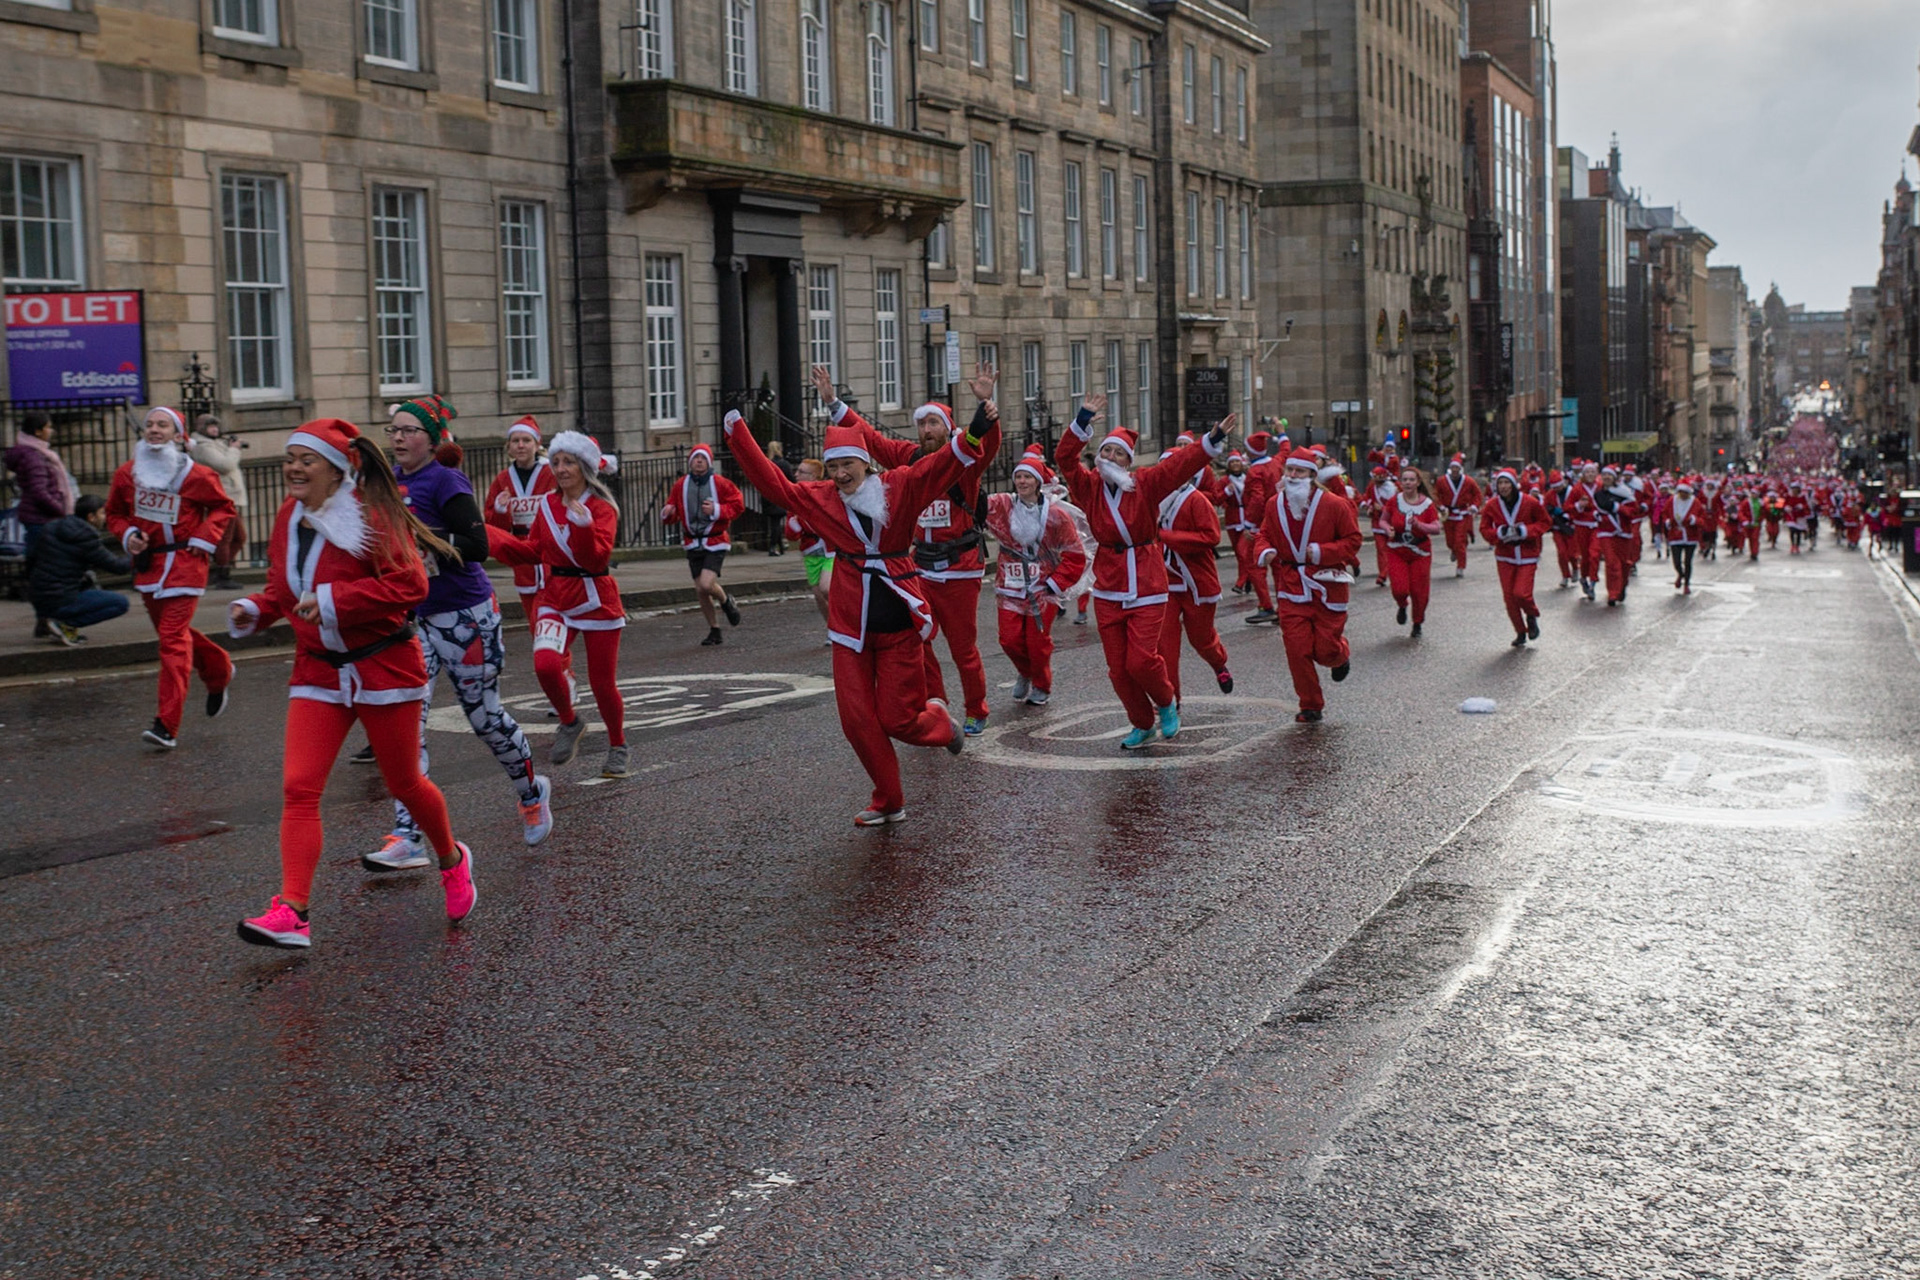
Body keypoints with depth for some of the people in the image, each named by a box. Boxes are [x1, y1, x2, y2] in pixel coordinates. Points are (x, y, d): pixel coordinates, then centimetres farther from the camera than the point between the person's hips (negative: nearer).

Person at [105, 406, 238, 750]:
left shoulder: (197, 476, -7)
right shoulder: (127, 474, 3)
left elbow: (224, 508, 7)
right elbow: (114, 514, 17)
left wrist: (203, 539, -6)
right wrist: (128, 535, -3)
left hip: (184, 563, -6)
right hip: (147, 564, 6)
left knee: (173, 638, -12)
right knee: (173, 633, 17)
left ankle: (167, 726, -14)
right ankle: (219, 671, 46)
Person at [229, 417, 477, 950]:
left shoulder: (370, 515, -15)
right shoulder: (289, 516, 7)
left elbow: (410, 583, -24)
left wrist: (332, 598, -28)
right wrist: (254, 609, -1)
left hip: (384, 666, -6)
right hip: (317, 670, 6)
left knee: (404, 783, 9)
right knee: (299, 788, -9)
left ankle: (452, 861, 38)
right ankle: (292, 913, -12)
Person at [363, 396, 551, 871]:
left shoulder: (446, 480, -14)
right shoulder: (393, 479, 8)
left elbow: (477, 545, -23)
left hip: (464, 616, -6)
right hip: (413, 617, 6)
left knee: (485, 716, 8)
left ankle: (532, 793, 36)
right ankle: (407, 839, -9)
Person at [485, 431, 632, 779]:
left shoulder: (602, 508, -9)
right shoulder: (547, 504, 6)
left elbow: (595, 560, -20)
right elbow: (534, 552, 14)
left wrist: (584, 525, -35)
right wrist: (489, 535, 6)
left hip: (596, 602, -4)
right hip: (555, 599, 4)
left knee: (602, 683, 3)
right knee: (545, 664, -23)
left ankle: (618, 749, 28)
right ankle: (569, 723, 6)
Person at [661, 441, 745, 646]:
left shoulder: (719, 483, -8)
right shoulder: (681, 485, 2)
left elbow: (738, 505, -6)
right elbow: (672, 515, 9)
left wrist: (717, 510, -19)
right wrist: (667, 512, -14)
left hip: (715, 543, -4)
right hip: (693, 543, 4)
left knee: (706, 584, -19)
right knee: (699, 590, 7)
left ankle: (726, 602, 16)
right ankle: (714, 631, 23)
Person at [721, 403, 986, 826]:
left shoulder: (900, 487, -4)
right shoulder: (820, 499, 4)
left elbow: (947, 462, -14)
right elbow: (772, 482, 7)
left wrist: (976, 430, -31)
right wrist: (738, 435, 2)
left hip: (900, 624, -3)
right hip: (851, 626, 3)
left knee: (898, 720, 0)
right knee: (858, 719, 0)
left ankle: (939, 718, 36)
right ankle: (889, 803, 17)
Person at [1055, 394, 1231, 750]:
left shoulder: (1146, 484, -3)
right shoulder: (1089, 487, 1)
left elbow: (1182, 463, -13)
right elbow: (1064, 458, -12)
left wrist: (1213, 441, -26)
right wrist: (1083, 423, -22)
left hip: (1146, 589, -3)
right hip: (1108, 591, 3)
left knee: (1141, 661, -12)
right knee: (1118, 668, 6)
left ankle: (1166, 704, 19)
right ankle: (1142, 725, 26)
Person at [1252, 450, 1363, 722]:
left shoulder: (1334, 505, -8)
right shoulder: (1274, 505, 3)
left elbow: (1352, 540, -4)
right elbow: (1264, 534, 13)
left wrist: (1322, 552, -19)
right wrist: (1264, 551, -11)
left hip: (1327, 584, -3)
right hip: (1292, 585, 3)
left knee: (1326, 650, -1)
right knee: (1297, 649, -5)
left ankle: (1342, 654, 40)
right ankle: (1311, 706, 9)